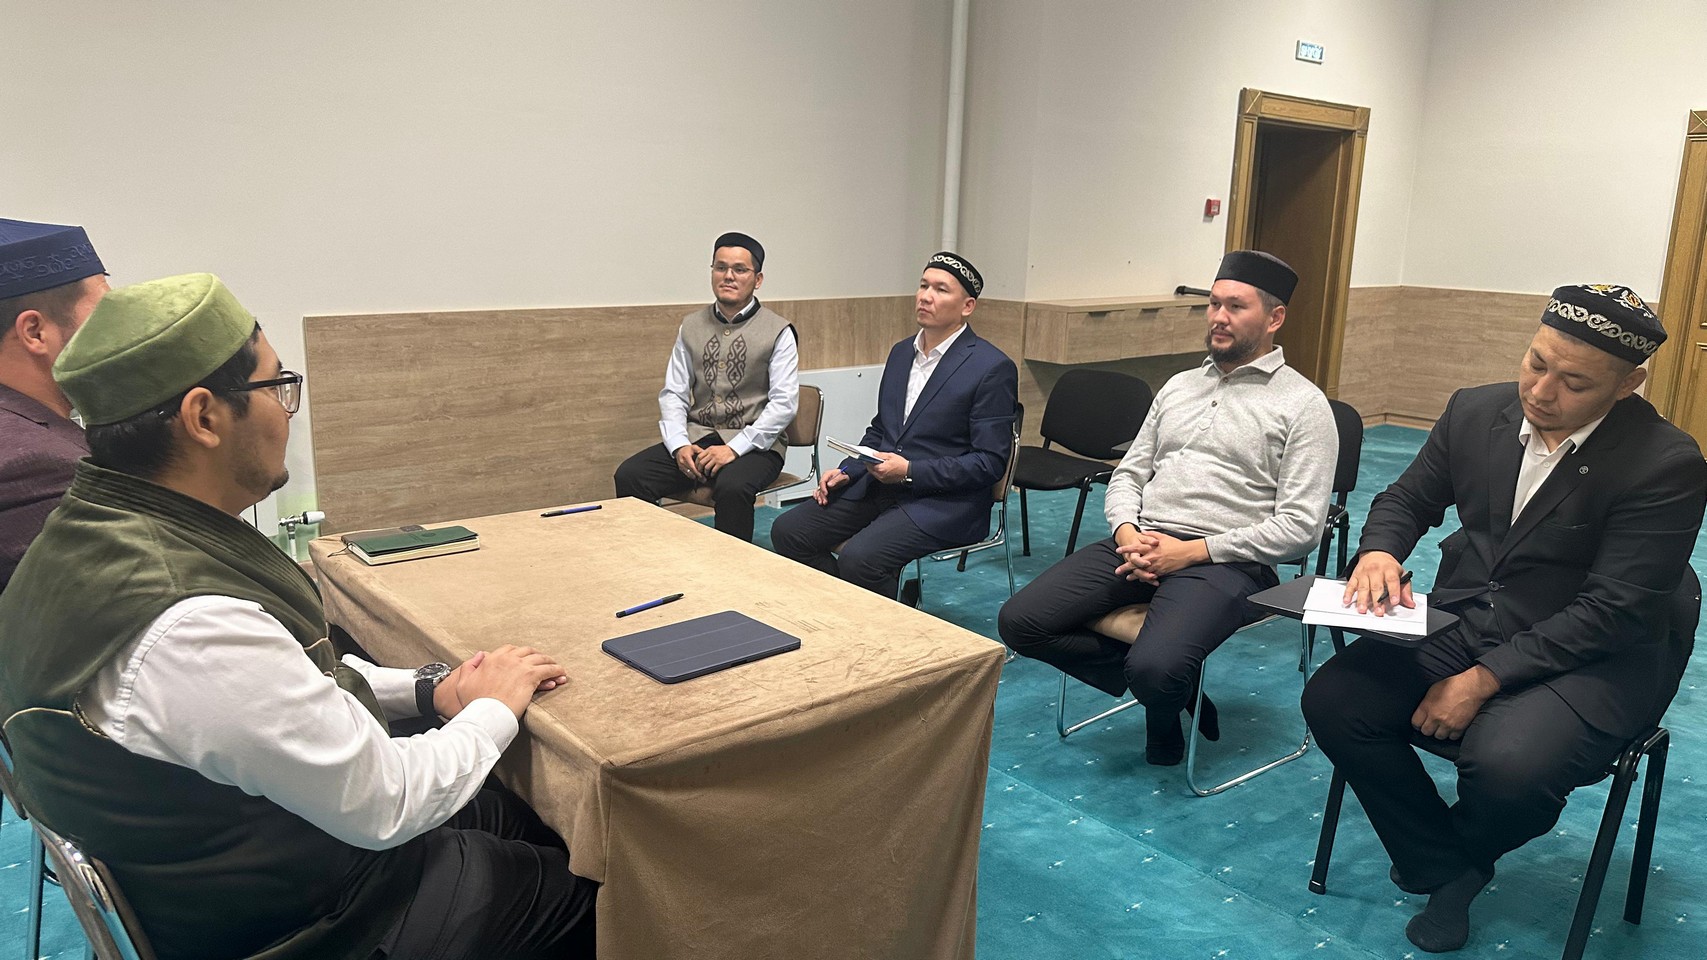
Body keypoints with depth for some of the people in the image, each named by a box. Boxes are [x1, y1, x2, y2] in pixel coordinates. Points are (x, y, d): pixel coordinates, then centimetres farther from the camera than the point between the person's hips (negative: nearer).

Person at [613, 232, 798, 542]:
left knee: (731, 487, -36)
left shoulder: (778, 332, -1)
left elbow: (783, 404, -9)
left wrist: (735, 448, -19)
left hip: (753, 443, -4)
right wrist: (679, 444, -9)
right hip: (697, 437, 4)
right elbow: (673, 394, 10)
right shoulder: (691, 326, 12)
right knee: (629, 475, -20)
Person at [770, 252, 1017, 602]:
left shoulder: (993, 368, -11)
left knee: (858, 558, -29)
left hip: (942, 502, -7)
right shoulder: (901, 353, 13)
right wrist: (846, 471, 4)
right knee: (787, 532, -7)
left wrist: (909, 471, -19)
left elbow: (990, 462, -13)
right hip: (879, 483, 7)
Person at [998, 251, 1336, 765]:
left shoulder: (1301, 403, 1)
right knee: (1019, 621, -13)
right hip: (1138, 544, 6)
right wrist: (1128, 533, -5)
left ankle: (1167, 705, 7)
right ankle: (1167, 682, 3)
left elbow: (1300, 525, -7)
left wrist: (1193, 551, -15)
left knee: (1156, 668, -34)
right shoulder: (1179, 386, 19)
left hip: (1224, 562, -6)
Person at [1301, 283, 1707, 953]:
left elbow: (1611, 613, -19)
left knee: (1506, 766, -32)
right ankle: (1443, 870, 6)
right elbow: (1408, 497, 13)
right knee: (1332, 700, -15)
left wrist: (1483, 680, -25)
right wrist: (1379, 551, -12)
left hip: (1587, 659, -5)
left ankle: (1464, 855, 9)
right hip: (1460, 624, 5)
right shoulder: (1476, 410, -1)